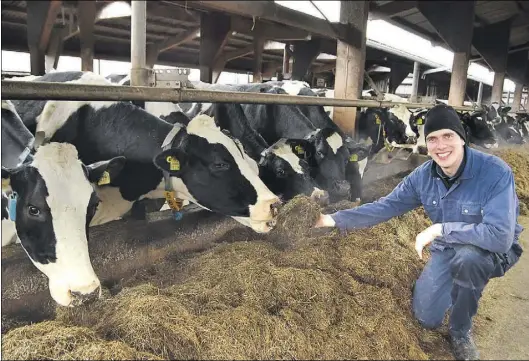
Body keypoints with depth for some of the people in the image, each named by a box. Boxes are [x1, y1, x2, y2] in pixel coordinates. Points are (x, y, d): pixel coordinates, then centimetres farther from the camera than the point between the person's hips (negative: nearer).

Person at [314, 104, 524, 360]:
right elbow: (385, 206, -9)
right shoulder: (423, 175, -14)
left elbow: (500, 236, -39)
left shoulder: (495, 172, -31)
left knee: (467, 257, -39)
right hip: (446, 250, 4)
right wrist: (336, 219, -16)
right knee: (426, 319, 2)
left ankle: (460, 333, -11)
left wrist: (439, 229, -36)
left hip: (493, 251, -4)